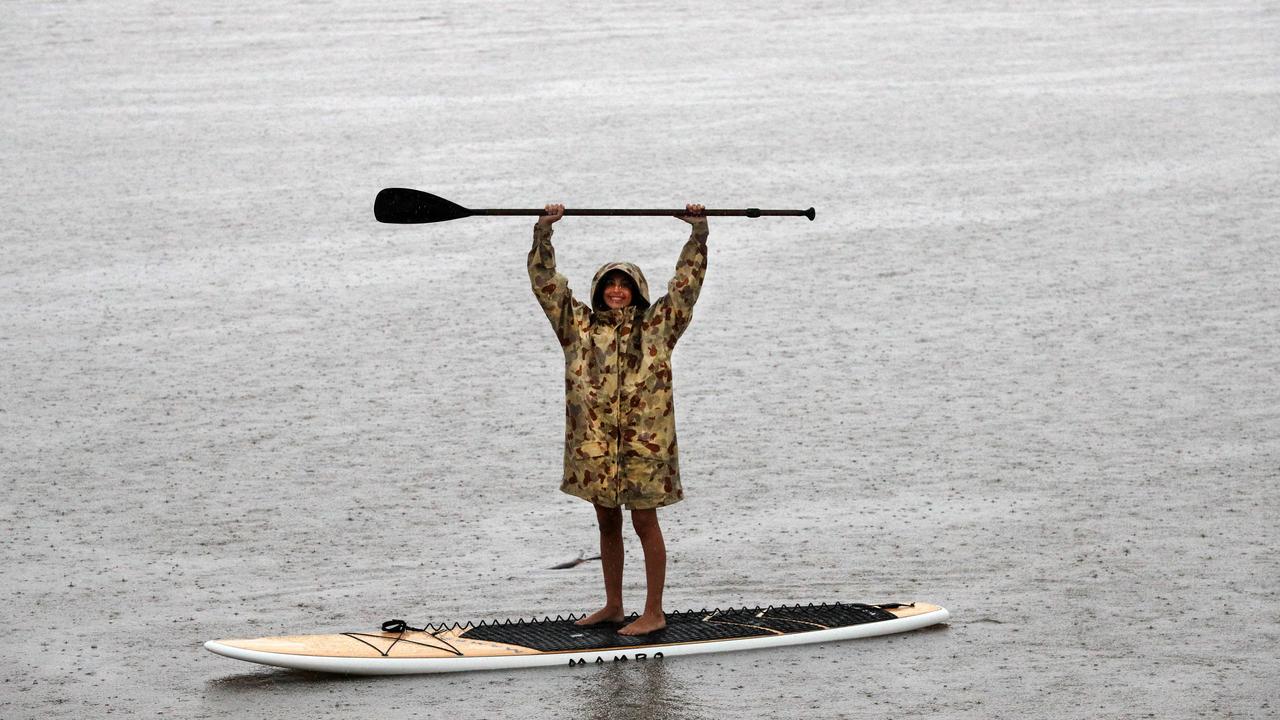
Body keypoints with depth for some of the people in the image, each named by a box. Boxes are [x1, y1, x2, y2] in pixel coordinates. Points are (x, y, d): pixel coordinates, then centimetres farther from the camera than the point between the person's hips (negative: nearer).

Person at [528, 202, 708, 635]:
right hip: (593, 441, 4)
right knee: (607, 524, 14)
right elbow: (545, 282, 7)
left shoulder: (656, 325, 4)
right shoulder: (579, 325, 9)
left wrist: (698, 233, -6)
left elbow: (687, 282, 1)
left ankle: (654, 613, 3)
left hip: (643, 439, -4)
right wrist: (543, 233, 0)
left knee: (645, 522, -1)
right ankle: (613, 606, 26)